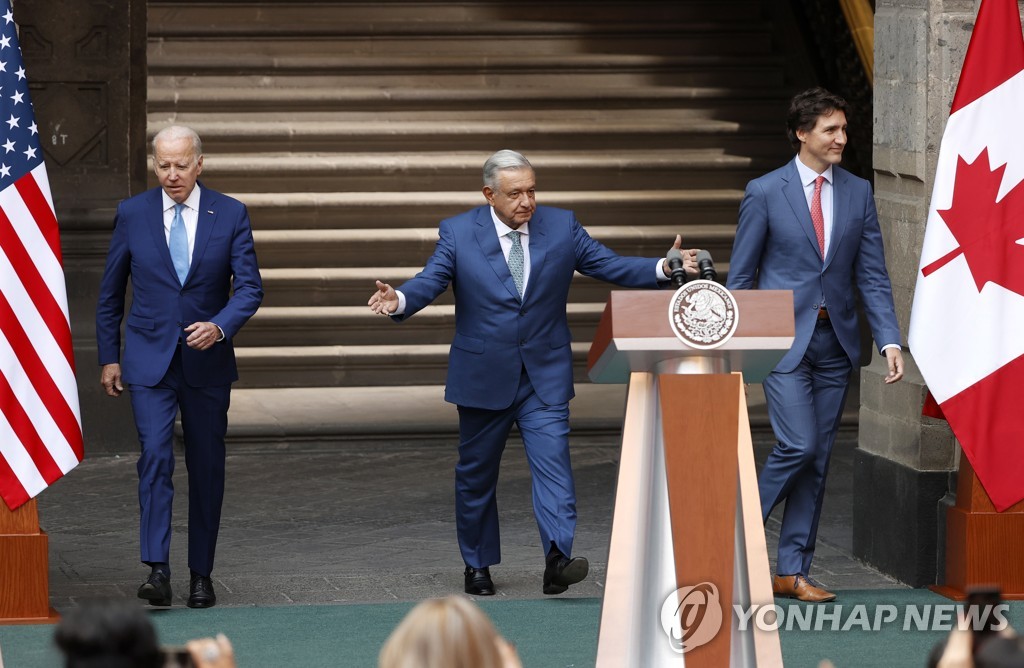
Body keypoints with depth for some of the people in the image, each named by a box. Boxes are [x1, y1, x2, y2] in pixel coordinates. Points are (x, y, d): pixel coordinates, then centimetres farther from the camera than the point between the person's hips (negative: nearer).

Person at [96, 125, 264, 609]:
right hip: (149, 360, -1)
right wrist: (108, 357, 7)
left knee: (207, 468, 6)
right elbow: (110, 293, 9)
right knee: (155, 456, -17)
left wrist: (220, 326, -23)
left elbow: (249, 287, -5)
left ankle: (201, 574, 17)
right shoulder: (132, 214, 1)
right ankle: (157, 571, -23)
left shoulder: (230, 215, 0)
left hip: (207, 360, 1)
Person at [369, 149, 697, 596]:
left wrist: (664, 269, -16)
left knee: (552, 462, -16)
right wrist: (399, 300, -34)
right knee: (476, 475, 10)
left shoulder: (562, 227, 0)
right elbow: (429, 282, -11)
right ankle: (478, 566, 24)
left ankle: (558, 560, -25)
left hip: (545, 375, 0)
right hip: (483, 376, 0)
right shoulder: (458, 233, -5)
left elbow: (610, 266, -1)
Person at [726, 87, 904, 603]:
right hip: (783, 338, -4)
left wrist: (889, 340, -5)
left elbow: (872, 275, 6)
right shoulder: (764, 193, -4)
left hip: (835, 340, 4)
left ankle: (792, 571, 11)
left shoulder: (858, 193, 6)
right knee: (798, 446, -15)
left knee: (818, 459, 5)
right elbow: (740, 276, 0)